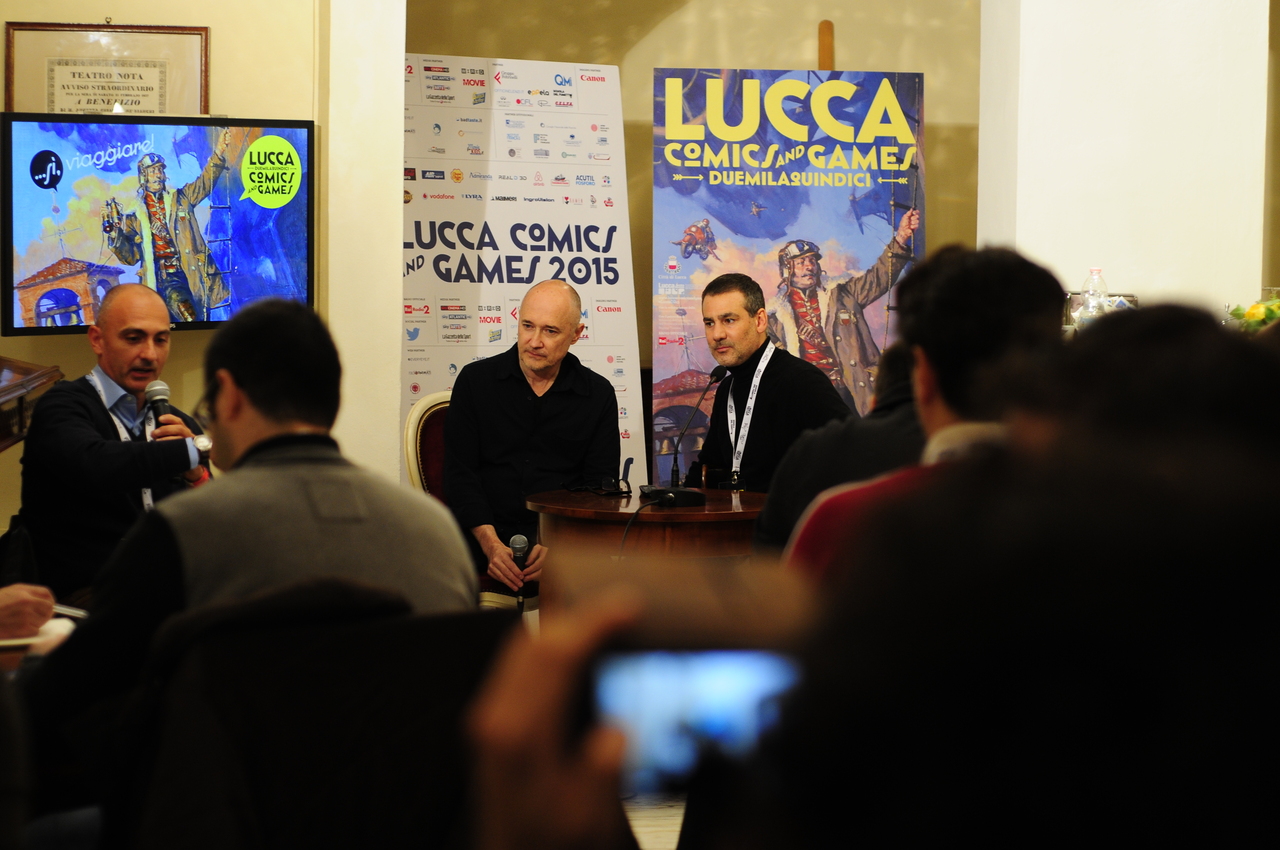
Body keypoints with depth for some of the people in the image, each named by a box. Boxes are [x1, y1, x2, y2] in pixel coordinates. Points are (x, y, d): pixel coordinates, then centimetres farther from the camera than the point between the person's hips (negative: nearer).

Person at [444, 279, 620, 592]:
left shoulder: (598, 395, 9)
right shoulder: (475, 380, 7)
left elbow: (600, 486, 4)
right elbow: (460, 473, 2)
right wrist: (491, 545, -14)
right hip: (489, 538, -2)